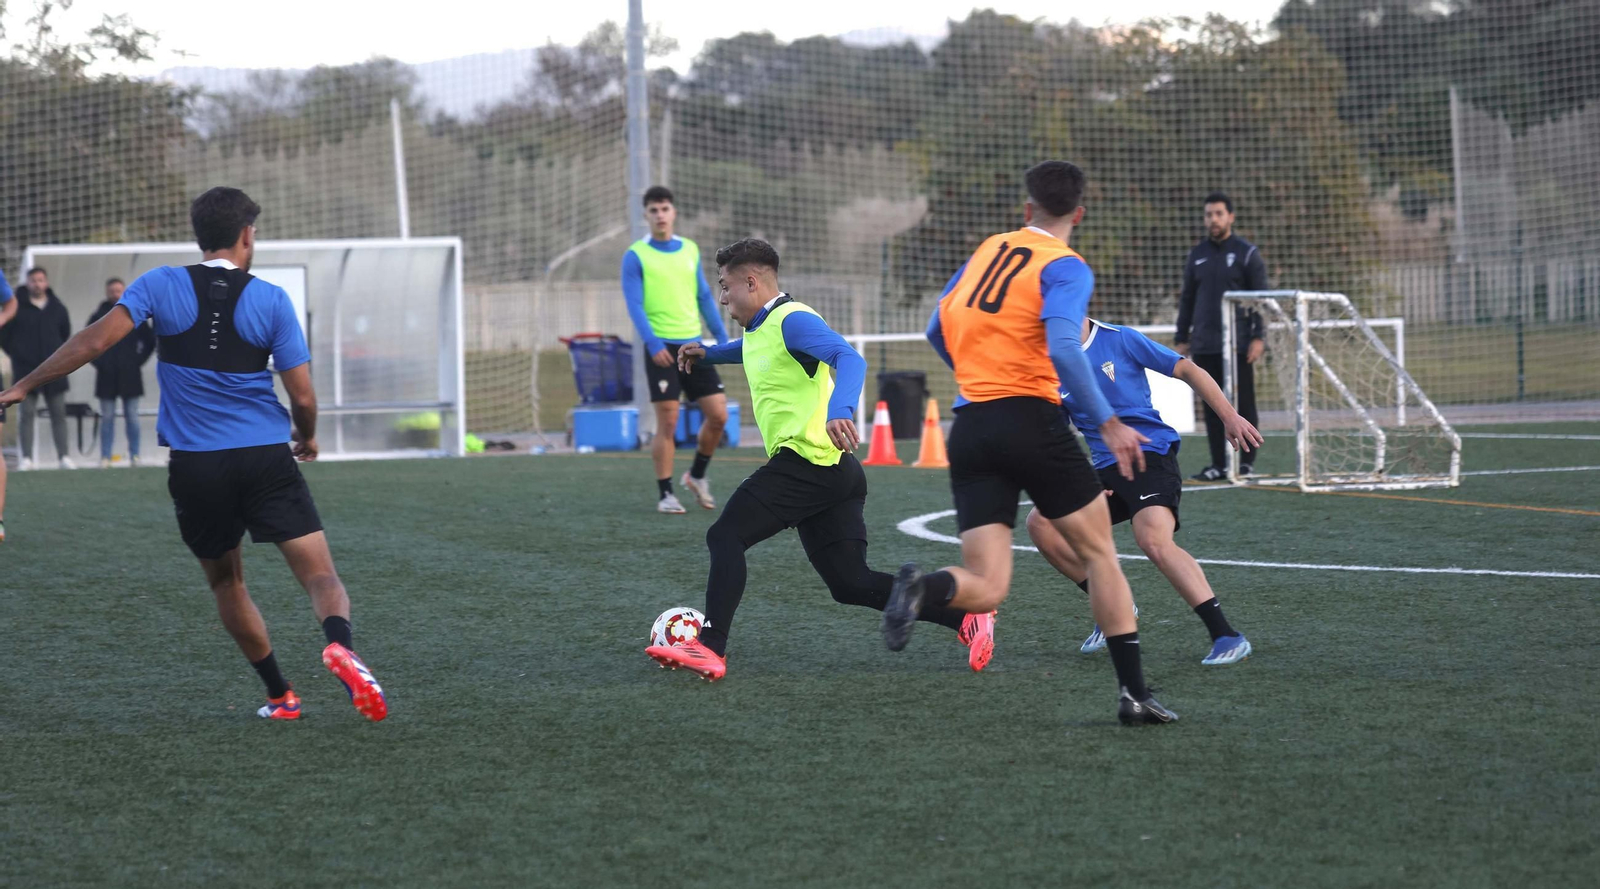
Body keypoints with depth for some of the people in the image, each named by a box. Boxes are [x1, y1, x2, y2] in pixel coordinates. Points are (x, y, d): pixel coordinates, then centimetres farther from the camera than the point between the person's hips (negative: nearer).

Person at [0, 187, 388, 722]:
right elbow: (303, 398, 0)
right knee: (320, 574, -4)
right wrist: (307, 439, 22)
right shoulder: (270, 300, 0)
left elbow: (94, 341, -7)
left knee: (226, 582, 21)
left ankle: (279, 696, 21)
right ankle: (338, 640, -35)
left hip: (195, 467, 2)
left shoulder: (160, 286, 2)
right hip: (266, 457, -1)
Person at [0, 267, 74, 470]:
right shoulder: (17, 308, -2)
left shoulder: (57, 308, 6)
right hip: (26, 370, -2)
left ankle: (64, 457, 5)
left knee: (59, 413, 3)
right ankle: (27, 458, -2)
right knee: (27, 414, -3)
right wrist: (17, 355, -1)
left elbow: (66, 334, 18)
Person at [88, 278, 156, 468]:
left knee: (132, 416, 2)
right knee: (107, 417, 2)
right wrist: (97, 361, 2)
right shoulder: (99, 315, 3)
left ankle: (135, 455, 7)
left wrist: (139, 360, 1)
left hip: (130, 375, 0)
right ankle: (105, 457, 4)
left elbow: (150, 341, 8)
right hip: (107, 377, 0)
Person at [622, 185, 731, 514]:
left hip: (693, 344, 4)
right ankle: (665, 494, 4)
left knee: (718, 415, 0)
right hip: (662, 347, -4)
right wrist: (652, 343, -20)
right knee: (668, 423, -6)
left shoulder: (690, 250, 12)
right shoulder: (636, 256, -2)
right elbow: (635, 305, -8)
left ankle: (697, 475, 22)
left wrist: (722, 337, 11)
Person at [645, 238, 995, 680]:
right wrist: (709, 353, 33)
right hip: (831, 473, 10)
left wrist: (840, 409, -47)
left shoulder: (792, 320, -13)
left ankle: (710, 648, -10)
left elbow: (849, 358, -30)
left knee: (725, 537, -6)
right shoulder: (759, 326, 19)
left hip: (806, 461, -10)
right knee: (851, 582, 7)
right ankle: (967, 615, 2)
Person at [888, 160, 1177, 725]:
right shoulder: (1065, 268, -3)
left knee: (986, 589, 1)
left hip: (970, 428, 5)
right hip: (1030, 423, -5)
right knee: (1099, 551, 12)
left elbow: (938, 332, 26)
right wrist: (1107, 423, -16)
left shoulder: (987, 251, 16)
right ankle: (1133, 693, 9)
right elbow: (1063, 347, -20)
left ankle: (924, 589, -33)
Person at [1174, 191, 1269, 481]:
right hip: (1204, 346, 4)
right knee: (1213, 407, 3)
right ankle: (1219, 465, 5)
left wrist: (1258, 337, -11)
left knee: (1243, 403, -2)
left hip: (1238, 345, -4)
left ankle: (1247, 462, 5)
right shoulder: (1197, 255, 12)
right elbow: (1187, 300, 17)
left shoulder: (1246, 253, -1)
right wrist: (1181, 339, 13)